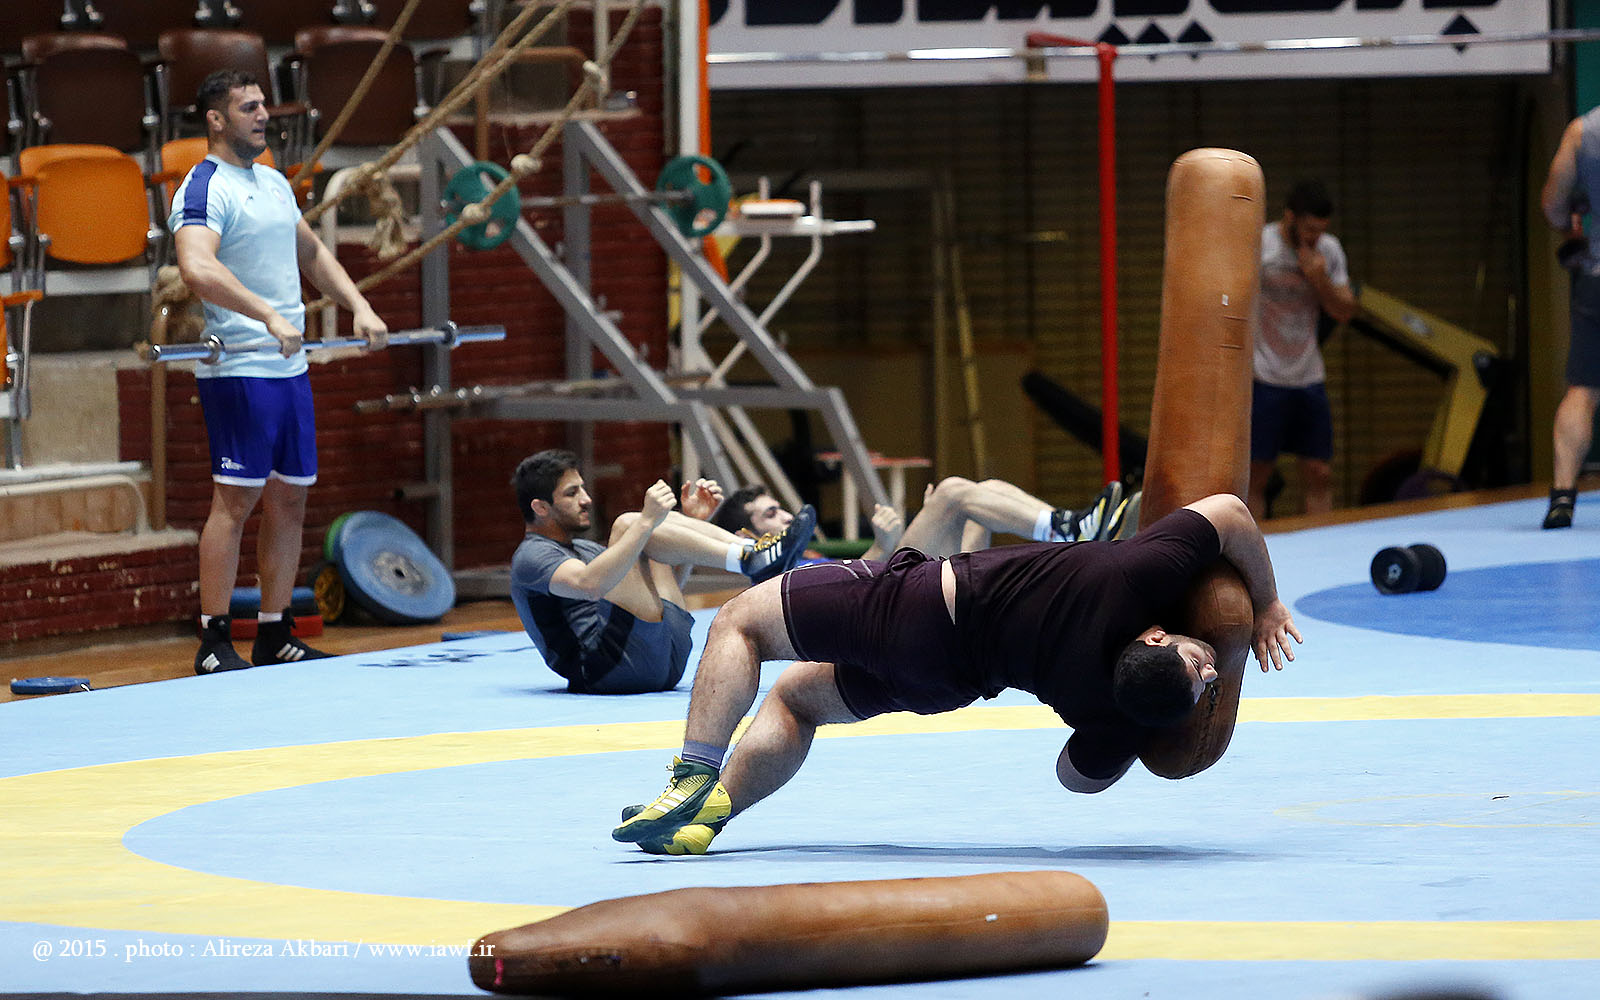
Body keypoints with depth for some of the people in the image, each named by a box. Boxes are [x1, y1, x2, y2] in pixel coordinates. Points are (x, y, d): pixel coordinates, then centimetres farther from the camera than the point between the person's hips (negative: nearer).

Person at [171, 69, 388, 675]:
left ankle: (274, 638, 15)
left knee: (289, 498, 9)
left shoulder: (273, 184, 17)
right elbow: (197, 266, -28)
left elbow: (311, 253, 29)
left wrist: (359, 306, 16)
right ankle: (213, 643, -6)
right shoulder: (204, 189, -12)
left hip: (289, 366, 9)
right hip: (238, 369, -9)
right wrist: (270, 314, -36)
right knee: (236, 499, -9)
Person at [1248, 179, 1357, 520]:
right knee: (1255, 475, -5)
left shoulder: (1329, 249, 6)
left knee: (1320, 476, 4)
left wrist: (1321, 280, -11)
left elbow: (1345, 312, 9)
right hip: (1263, 380, -5)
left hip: (1310, 379, 5)